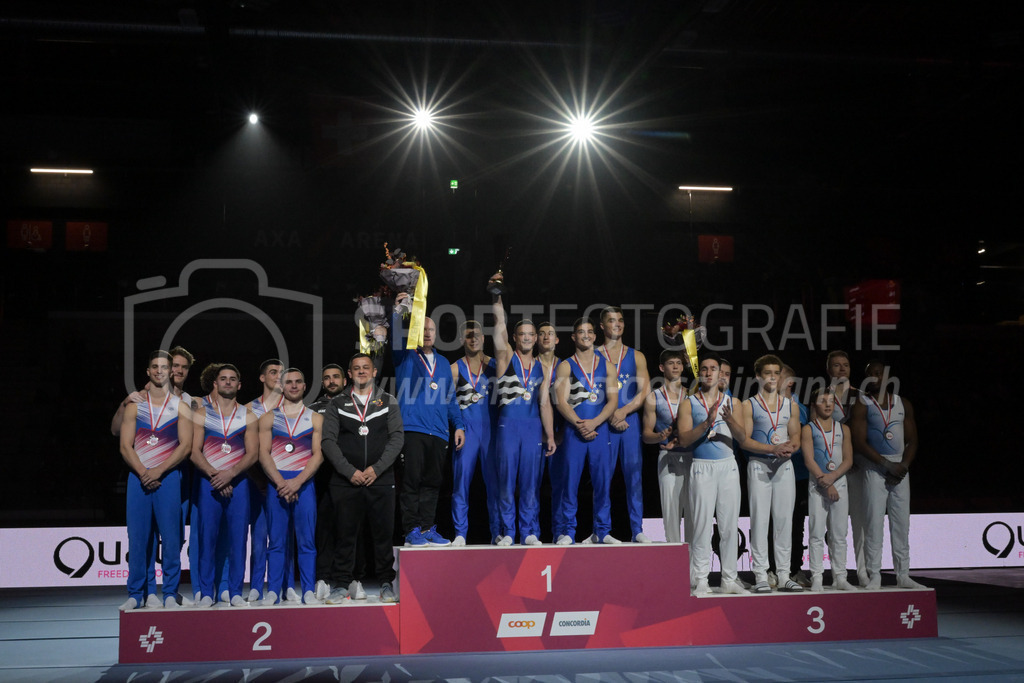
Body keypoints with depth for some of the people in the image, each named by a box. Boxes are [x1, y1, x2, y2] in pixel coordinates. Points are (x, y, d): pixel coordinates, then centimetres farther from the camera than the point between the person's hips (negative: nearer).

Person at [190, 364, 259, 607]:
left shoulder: (248, 416, 9)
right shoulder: (201, 413, 7)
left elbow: (253, 453, 2)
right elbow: (195, 451, -1)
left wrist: (230, 474, -13)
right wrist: (214, 476, -13)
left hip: (238, 482, 1)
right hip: (209, 482, -1)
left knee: (238, 537, -1)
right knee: (207, 537, -2)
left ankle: (235, 592, 5)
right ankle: (206, 593, 5)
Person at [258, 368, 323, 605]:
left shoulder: (315, 418, 9)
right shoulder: (268, 418, 10)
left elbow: (318, 455, 1)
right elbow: (264, 454, 3)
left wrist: (297, 482, -11)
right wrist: (281, 483, -10)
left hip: (304, 483, 0)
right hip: (276, 484, 0)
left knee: (306, 540, -1)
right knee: (277, 541, 2)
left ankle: (308, 591, 2)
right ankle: (273, 591, 7)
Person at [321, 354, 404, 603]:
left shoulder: (388, 402, 10)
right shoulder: (336, 404, 9)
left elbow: (397, 437, 2)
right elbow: (328, 441, 2)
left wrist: (376, 469, -9)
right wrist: (350, 471, -9)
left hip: (381, 480, 0)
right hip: (345, 480, 0)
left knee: (384, 533, 1)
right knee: (345, 534, 1)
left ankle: (387, 583, 12)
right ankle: (342, 585, 10)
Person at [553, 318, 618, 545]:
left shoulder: (606, 364, 11)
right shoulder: (566, 366, 6)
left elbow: (613, 400, 3)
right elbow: (561, 401, -3)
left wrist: (594, 422, -11)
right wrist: (579, 424, -15)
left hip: (600, 429, 2)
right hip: (574, 430, -2)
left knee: (603, 481, 1)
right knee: (571, 481, -3)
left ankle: (602, 531, 10)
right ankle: (569, 532, 4)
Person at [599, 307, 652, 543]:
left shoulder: (636, 356, 13)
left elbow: (645, 391, 3)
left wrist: (624, 411, -12)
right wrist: (610, 416, -11)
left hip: (631, 420, 2)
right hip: (603, 423, -2)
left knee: (634, 475, -2)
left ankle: (637, 530, 0)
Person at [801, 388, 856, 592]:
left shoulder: (843, 429, 11)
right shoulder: (808, 429, 1)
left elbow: (848, 460, 4)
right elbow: (809, 460, -7)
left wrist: (832, 477, -13)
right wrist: (826, 483, -14)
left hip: (839, 482, 3)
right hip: (817, 485, -3)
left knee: (839, 534, 5)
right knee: (817, 533, -3)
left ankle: (840, 577, 10)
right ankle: (816, 578, 0)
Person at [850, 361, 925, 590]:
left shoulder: (903, 404, 12)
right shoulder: (862, 405, -2)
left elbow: (912, 440, 10)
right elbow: (859, 442, -11)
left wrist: (904, 465, -7)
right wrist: (888, 464, -15)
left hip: (901, 467, 4)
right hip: (875, 468, -4)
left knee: (902, 523, 6)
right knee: (874, 522, -6)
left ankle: (903, 575, 13)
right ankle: (874, 576, -1)